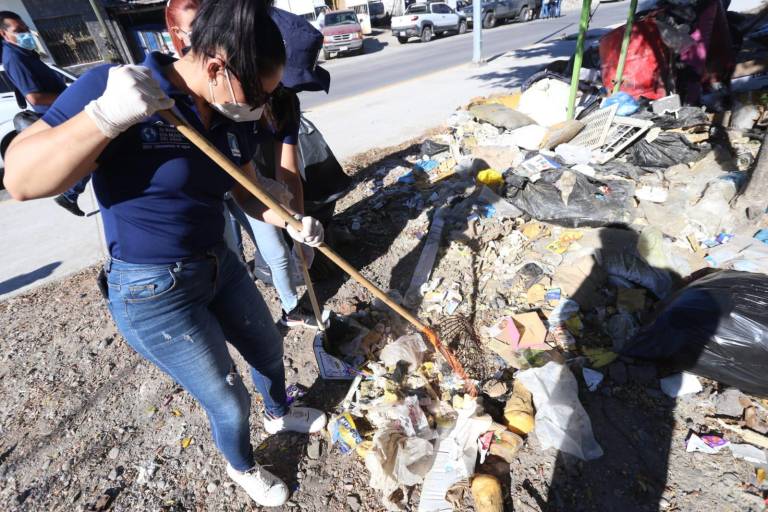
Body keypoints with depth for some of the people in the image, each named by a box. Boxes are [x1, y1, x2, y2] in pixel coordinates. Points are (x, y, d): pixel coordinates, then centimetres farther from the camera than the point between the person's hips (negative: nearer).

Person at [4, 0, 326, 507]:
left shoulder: (233, 119, -3)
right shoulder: (111, 86, -20)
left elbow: (247, 190, 8)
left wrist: (290, 220, -9)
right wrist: (106, 116, -35)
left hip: (220, 265, 7)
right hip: (153, 292, -6)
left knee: (268, 350, 25)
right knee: (230, 402, 9)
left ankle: (280, 414, 60)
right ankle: (242, 466, 46)